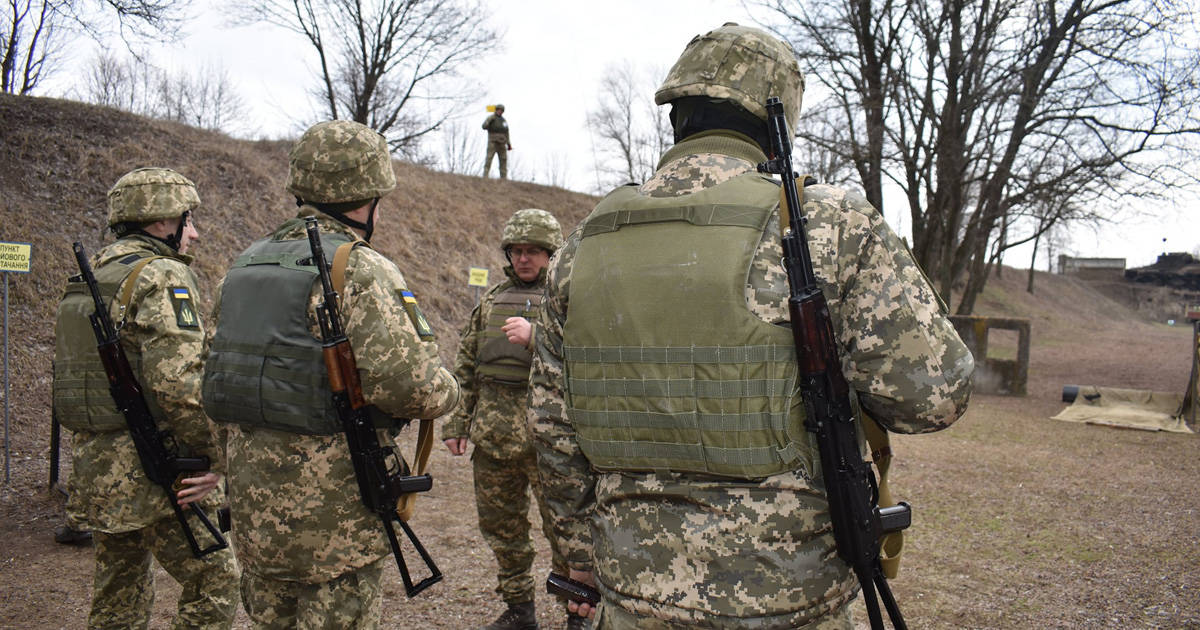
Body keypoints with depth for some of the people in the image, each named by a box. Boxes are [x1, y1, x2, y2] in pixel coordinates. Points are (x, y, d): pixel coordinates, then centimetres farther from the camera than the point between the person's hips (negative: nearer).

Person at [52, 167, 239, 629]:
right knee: (214, 583, 1)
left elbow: (72, 373, 18)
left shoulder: (90, 277, 14)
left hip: (95, 468, 9)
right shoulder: (161, 277, -14)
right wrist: (219, 455, -15)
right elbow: (179, 382, -24)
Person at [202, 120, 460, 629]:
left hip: (252, 497, 7)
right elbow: (407, 383, -25)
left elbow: (214, 375, 16)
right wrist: (446, 390, -4)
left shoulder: (245, 267, 10)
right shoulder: (361, 270, -15)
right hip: (332, 505, -7)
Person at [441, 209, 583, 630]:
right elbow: (466, 366, 17)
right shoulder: (492, 299, 14)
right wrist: (455, 423, 14)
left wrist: (534, 336, -27)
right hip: (492, 435, 5)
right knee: (501, 527, 14)